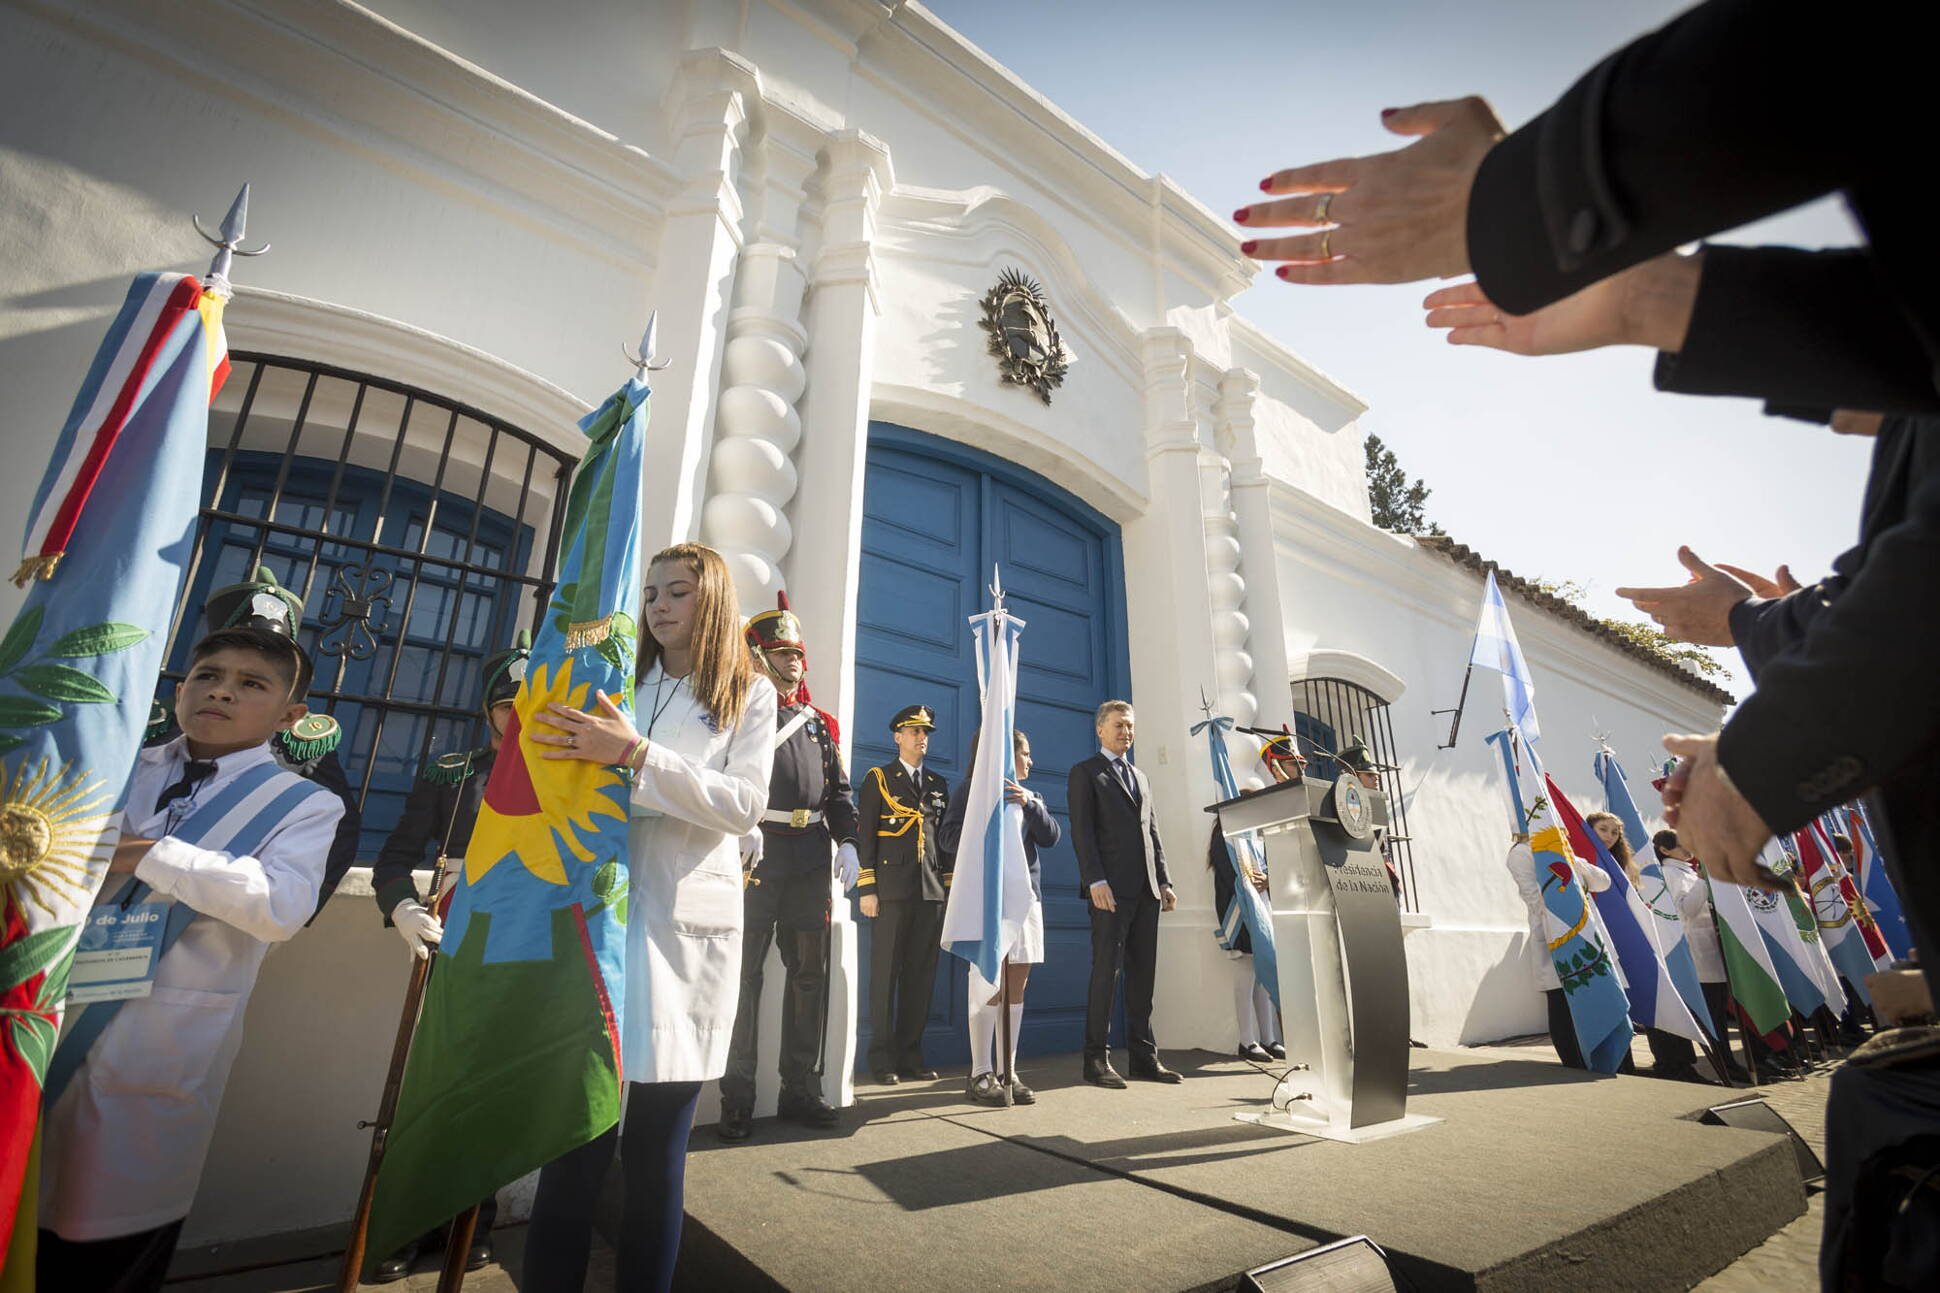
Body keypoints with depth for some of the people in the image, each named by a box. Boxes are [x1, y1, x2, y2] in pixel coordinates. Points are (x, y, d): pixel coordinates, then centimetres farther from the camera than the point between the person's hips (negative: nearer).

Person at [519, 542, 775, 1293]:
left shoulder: (749, 697, 6)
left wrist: (636, 755, -17)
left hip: (687, 924, -2)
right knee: (576, 1137, 0)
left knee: (657, 1149, 7)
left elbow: (743, 808, -7)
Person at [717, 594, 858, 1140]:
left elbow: (839, 790, 18)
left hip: (811, 860, 6)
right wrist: (743, 827, -24)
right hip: (756, 854, -5)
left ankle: (801, 1089, 21)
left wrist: (847, 842, 5)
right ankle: (737, 1099, 12)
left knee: (809, 974, 9)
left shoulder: (818, 723, 19)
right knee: (745, 974, 1)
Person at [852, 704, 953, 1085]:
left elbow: (945, 838, 17)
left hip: (932, 891, 4)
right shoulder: (877, 779, 5)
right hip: (892, 889, -4)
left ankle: (910, 1056, 17)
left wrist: (949, 886, 11)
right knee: (886, 974, 0)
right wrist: (866, 888, -8)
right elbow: (865, 836, -1)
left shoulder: (938, 785, 18)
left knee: (922, 975, 7)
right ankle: (882, 1058, 10)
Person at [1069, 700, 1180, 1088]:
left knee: (1143, 974, 8)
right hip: (1112, 890, -6)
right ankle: (1097, 1059, 4)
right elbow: (1082, 832, -8)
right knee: (1106, 972, -4)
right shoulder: (1085, 773, 2)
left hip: (1147, 889, 6)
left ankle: (1144, 1058, 15)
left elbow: (1153, 833, 21)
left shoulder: (1140, 777, 23)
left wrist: (1164, 881, 12)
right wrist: (1096, 881, -17)